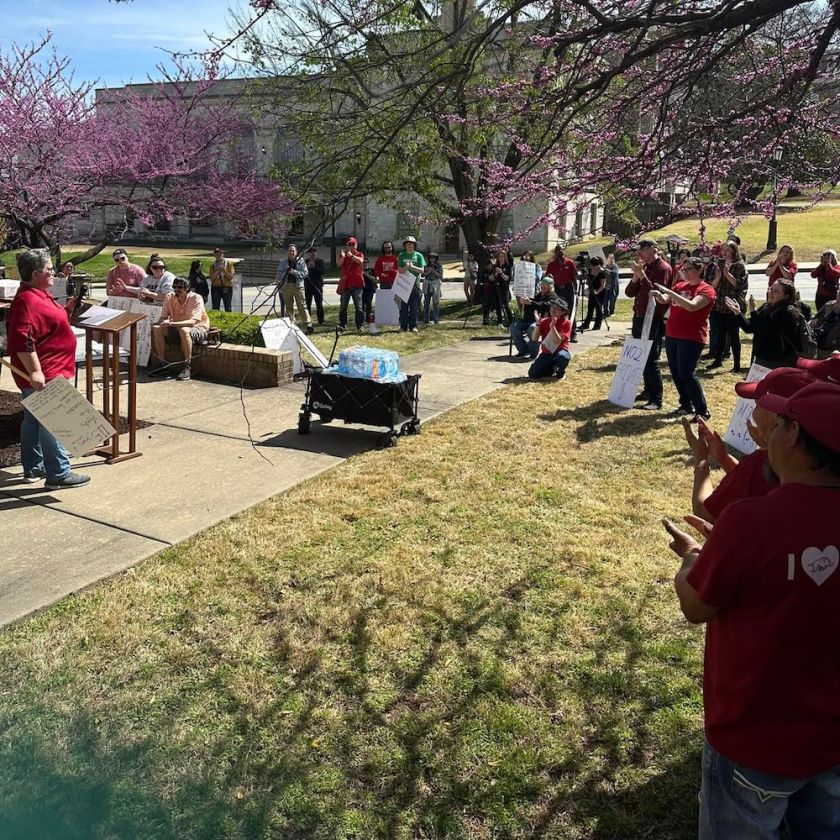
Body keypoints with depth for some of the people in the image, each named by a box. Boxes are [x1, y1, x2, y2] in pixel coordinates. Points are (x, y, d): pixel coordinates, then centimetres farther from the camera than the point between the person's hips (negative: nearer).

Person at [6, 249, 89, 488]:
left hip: (48, 372, 11)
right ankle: (58, 475, -1)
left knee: (34, 420, 16)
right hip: (43, 376, -11)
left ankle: (33, 468, 26)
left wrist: (68, 308, 14)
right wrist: (35, 372, -31)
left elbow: (51, 323, 28)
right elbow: (22, 341, -28)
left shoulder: (39, 295, 13)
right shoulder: (27, 300, -20)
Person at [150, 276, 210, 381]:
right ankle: (165, 365, -8)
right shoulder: (169, 297, -4)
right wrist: (163, 323, -32)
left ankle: (187, 368, -30)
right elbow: (163, 318, -5)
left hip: (198, 328, -5)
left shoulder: (196, 298, -19)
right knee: (157, 329, -17)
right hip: (177, 327, 6)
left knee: (184, 330, -38)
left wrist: (172, 323, -43)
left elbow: (193, 321, -31)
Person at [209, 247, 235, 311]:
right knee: (215, 307, -2)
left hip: (227, 288, -1)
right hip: (216, 287, 1)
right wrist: (217, 271, -13)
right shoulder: (213, 265, 6)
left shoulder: (229, 263, 2)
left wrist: (223, 270, -16)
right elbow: (211, 278, -2)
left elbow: (231, 276, -5)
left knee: (228, 308, 1)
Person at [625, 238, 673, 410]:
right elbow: (629, 293, 10)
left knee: (651, 359, -9)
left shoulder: (663, 268, -11)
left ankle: (656, 400, -5)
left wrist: (641, 275, -22)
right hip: (639, 317, 9)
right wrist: (635, 277, -7)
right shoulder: (643, 267, 14)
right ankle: (648, 391, 27)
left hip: (653, 320, -9)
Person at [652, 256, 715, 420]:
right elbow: (664, 300, 3)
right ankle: (686, 405, 25)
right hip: (672, 335, 7)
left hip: (691, 338, -7)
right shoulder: (679, 286, 12)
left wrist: (669, 292, -29)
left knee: (687, 374, -13)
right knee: (675, 373, 11)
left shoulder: (706, 290, -8)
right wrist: (658, 294, -21)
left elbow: (692, 306, -25)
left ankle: (703, 411, -4)